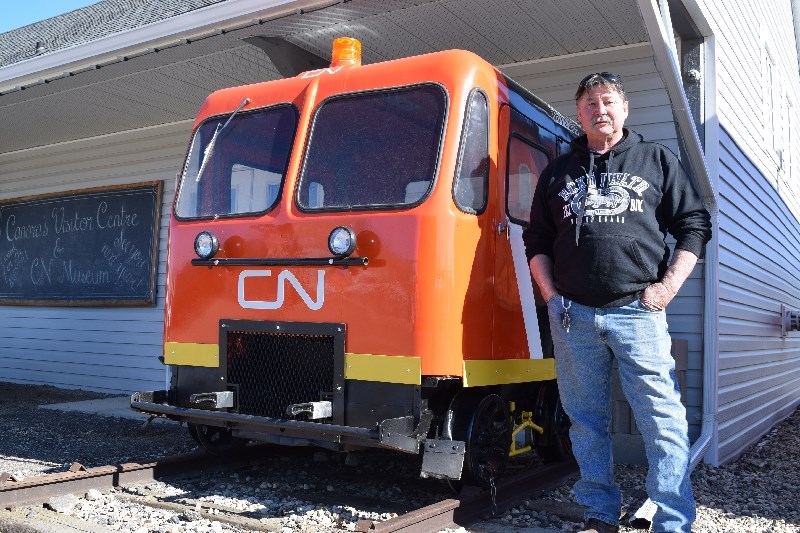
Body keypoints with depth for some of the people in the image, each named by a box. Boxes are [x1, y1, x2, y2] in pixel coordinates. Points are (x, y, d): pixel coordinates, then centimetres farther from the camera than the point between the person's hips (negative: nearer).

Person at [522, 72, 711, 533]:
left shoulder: (658, 160, 10)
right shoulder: (558, 171, 16)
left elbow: (695, 225, 7)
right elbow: (536, 240, 18)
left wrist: (667, 287, -3)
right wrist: (551, 295, 5)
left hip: (638, 311, -2)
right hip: (572, 315, 3)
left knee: (663, 420, -4)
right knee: (587, 420, 9)